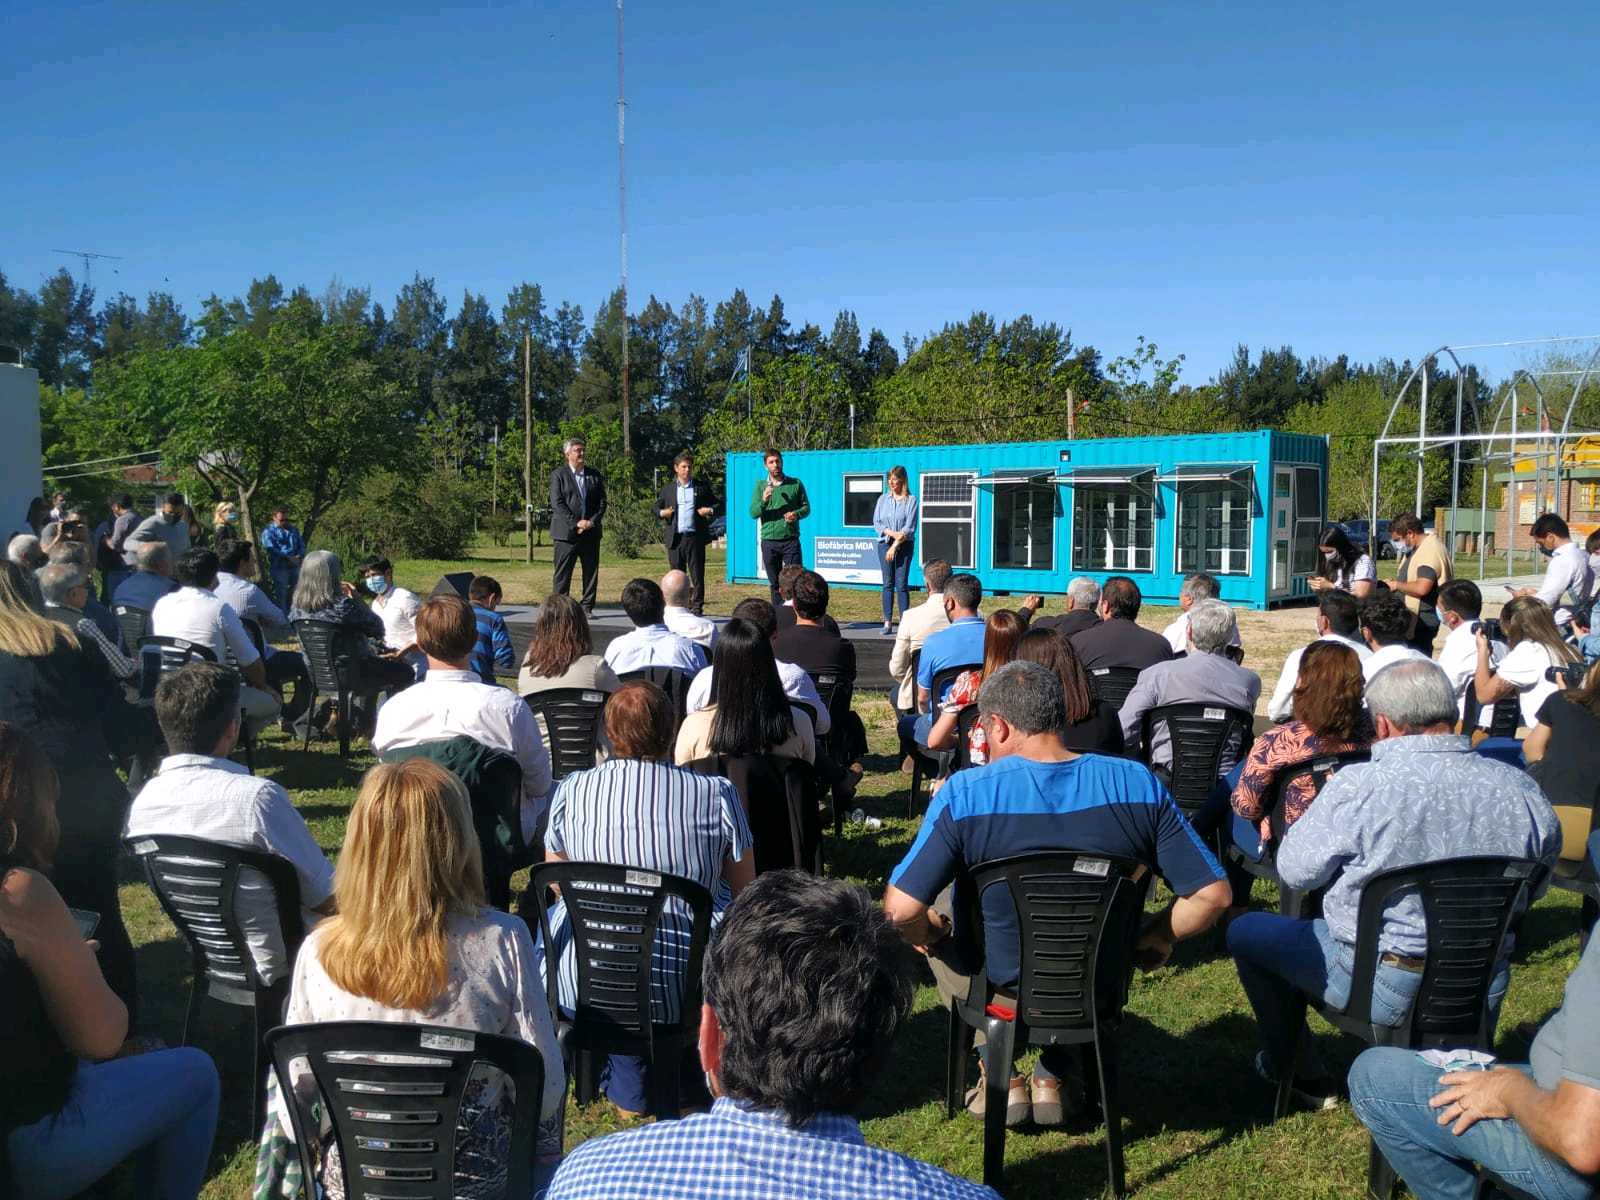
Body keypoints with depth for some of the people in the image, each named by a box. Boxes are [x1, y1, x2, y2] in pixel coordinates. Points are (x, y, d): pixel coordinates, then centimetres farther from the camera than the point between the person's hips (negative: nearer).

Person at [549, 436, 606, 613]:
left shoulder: (594, 475, 13)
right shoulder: (558, 475, 2)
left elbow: (602, 501, 9)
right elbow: (557, 503, -7)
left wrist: (592, 522, -6)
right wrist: (575, 523, -14)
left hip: (591, 531, 4)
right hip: (566, 532, -4)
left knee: (591, 571, 4)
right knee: (563, 573, -2)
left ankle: (588, 607, 11)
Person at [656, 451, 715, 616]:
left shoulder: (702, 487, 9)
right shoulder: (667, 488, 12)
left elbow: (716, 505, 15)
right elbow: (656, 507, 17)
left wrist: (710, 510, -6)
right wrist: (662, 513, -5)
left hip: (695, 537, -1)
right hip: (674, 538, 1)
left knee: (697, 575, 0)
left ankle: (696, 607, 5)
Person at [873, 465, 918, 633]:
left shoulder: (911, 500, -1)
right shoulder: (883, 499, 10)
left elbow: (910, 527, -7)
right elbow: (876, 522, 5)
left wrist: (895, 545, -12)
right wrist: (892, 533, -11)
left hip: (904, 545, -3)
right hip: (885, 544, 3)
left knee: (902, 584, -5)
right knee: (888, 583, 2)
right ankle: (888, 623, 3)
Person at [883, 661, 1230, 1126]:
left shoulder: (965, 793, -20)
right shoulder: (1138, 784, -12)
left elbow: (901, 910, -22)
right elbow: (1213, 893, -10)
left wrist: (928, 931, 0)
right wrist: (1155, 939, 8)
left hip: (1002, 987, -2)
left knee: (939, 910, 29)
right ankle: (1052, 1077, 29)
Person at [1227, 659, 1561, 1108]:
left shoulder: (1359, 786, -23)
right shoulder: (1522, 790, -8)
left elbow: (1295, 870, -10)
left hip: (1382, 986, -5)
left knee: (1244, 931, 17)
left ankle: (1288, 1068, 30)